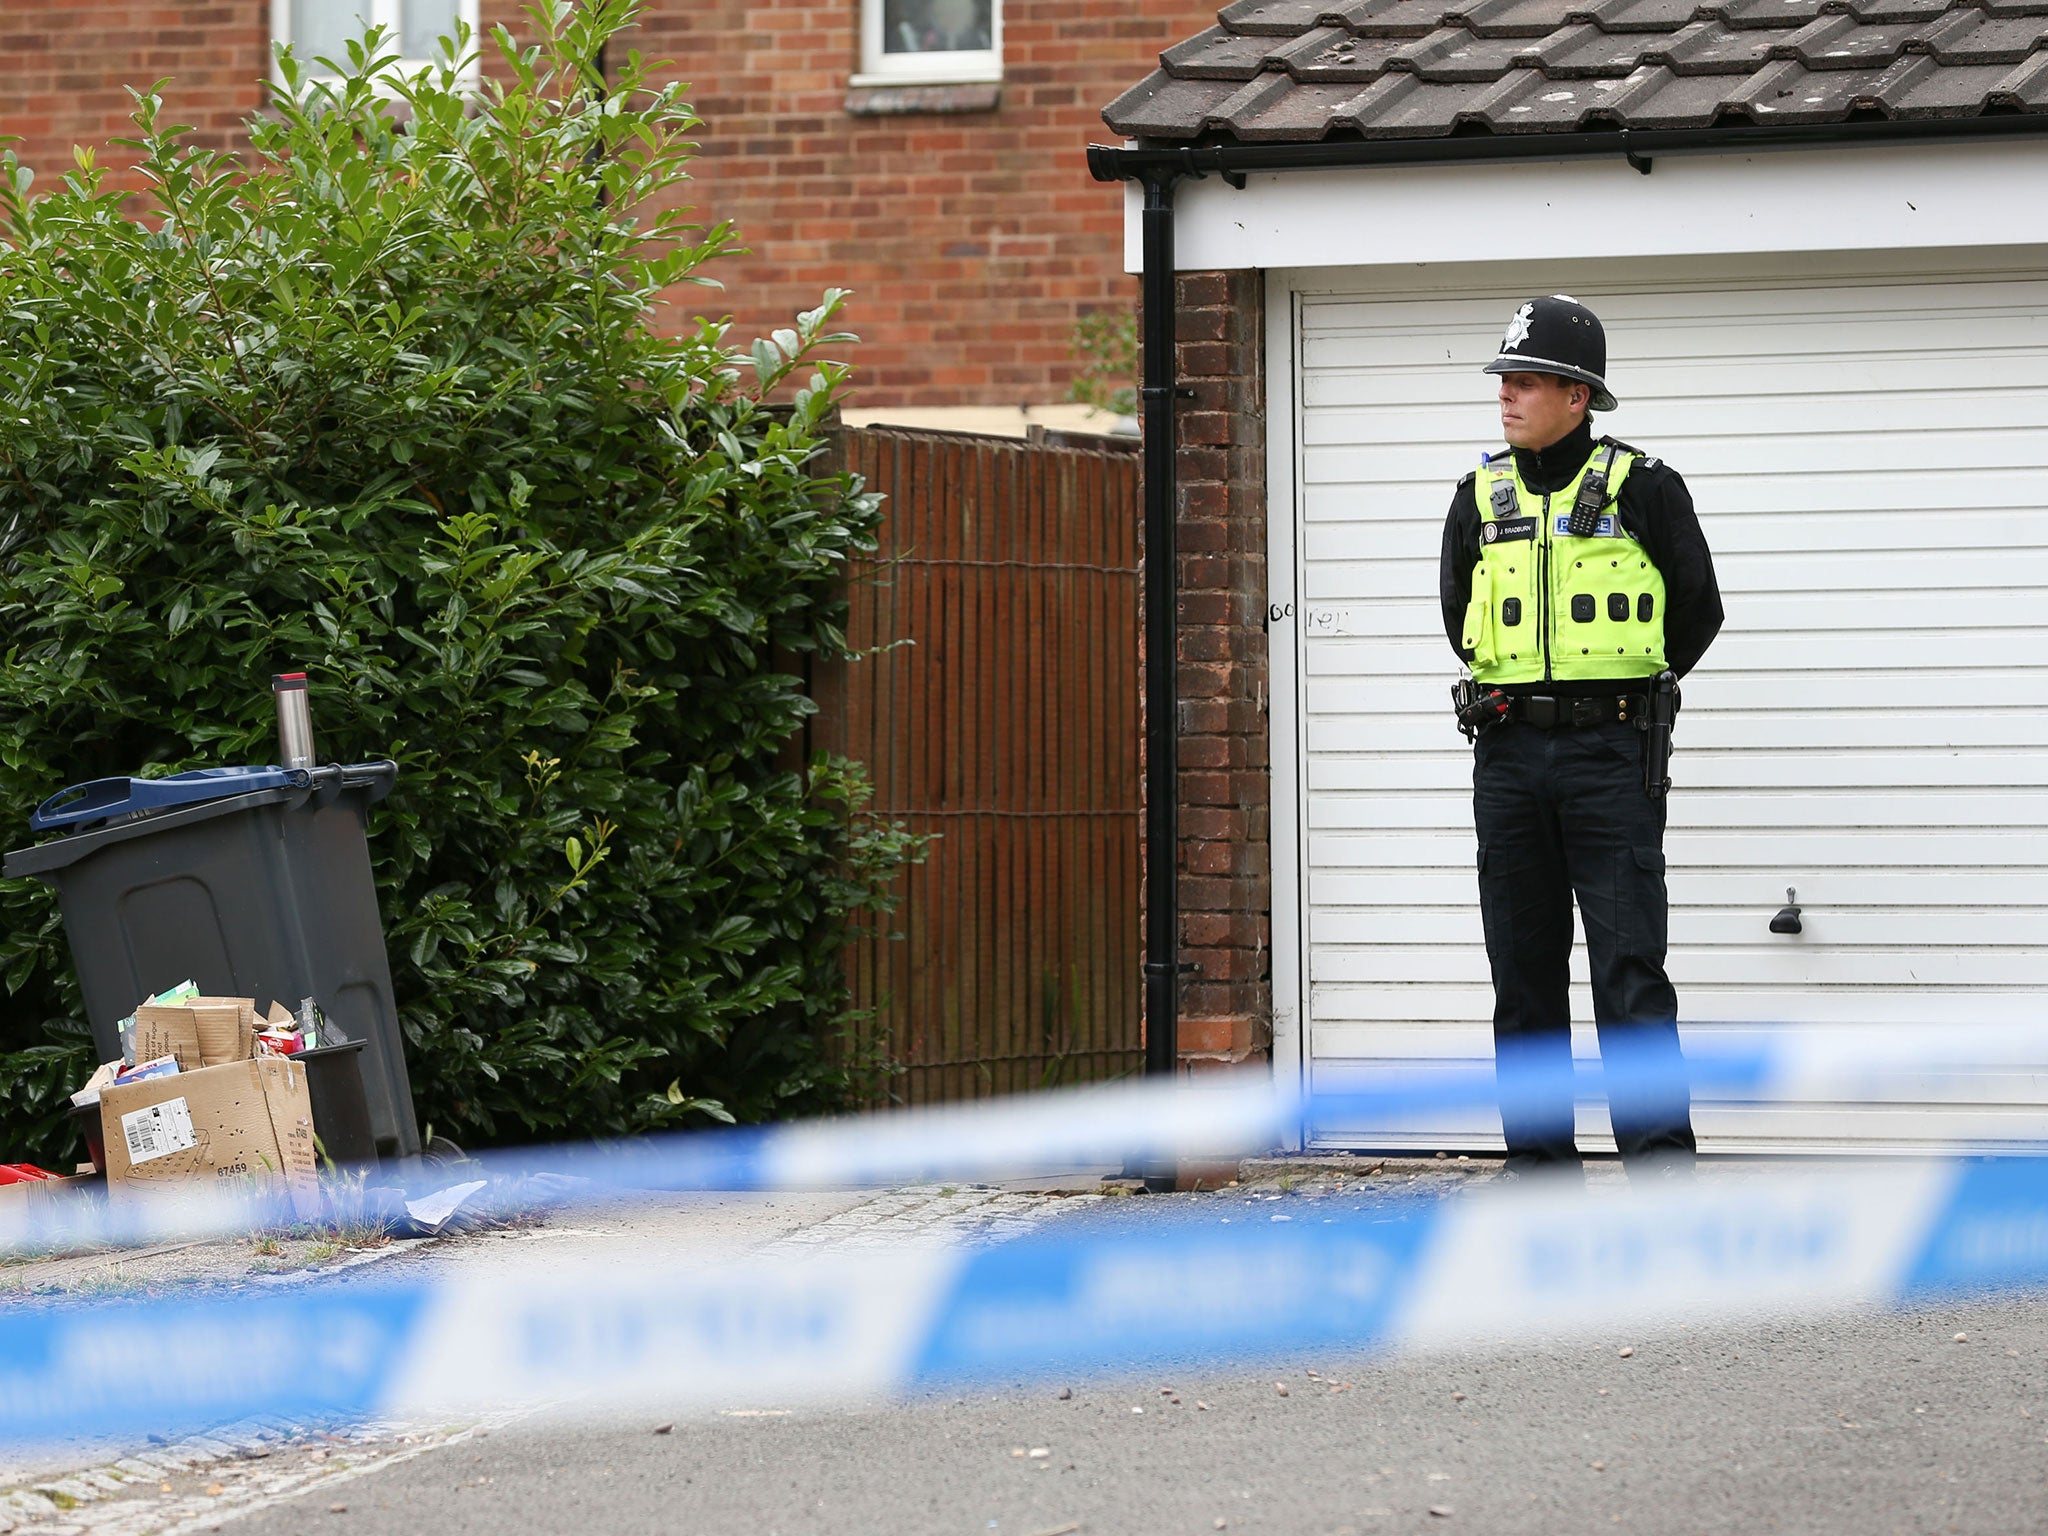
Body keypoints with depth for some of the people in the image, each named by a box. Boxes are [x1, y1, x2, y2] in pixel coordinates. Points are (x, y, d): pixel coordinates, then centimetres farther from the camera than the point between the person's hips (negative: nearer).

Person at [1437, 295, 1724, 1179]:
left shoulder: (1641, 489, -2)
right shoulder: (1480, 499, 10)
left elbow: (1697, 611, 6)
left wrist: (1624, 692, 9)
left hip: (1611, 754, -4)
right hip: (1509, 753, 4)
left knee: (1630, 971, -8)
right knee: (1523, 971, 6)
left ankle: (1661, 1162, -7)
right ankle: (1539, 1157, 12)